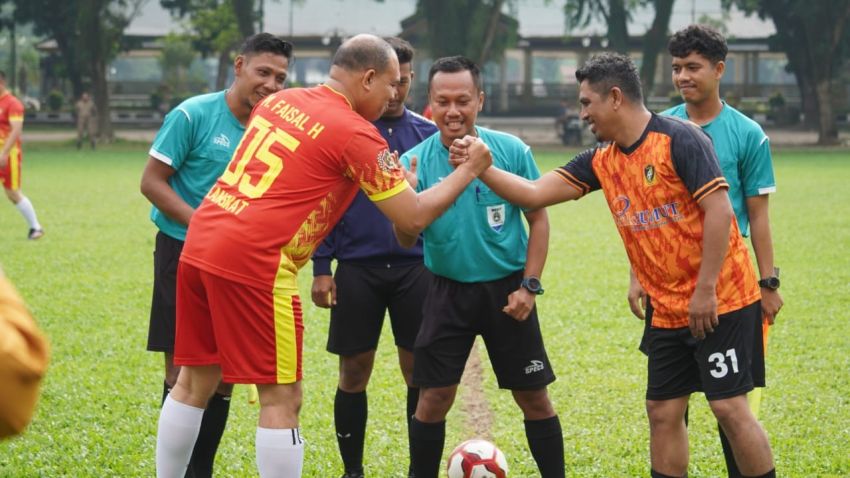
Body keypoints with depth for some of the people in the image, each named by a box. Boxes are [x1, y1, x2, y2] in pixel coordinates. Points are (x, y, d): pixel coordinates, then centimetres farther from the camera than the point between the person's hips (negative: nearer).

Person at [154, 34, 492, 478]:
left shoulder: (278, 101, 15)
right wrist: (468, 170, 10)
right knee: (282, 399, 1)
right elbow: (413, 218, -3)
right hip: (254, 263, -8)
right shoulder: (355, 134, -6)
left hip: (199, 244, 8)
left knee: (194, 383, 16)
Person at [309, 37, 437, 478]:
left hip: (416, 268, 1)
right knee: (354, 372, 4)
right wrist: (321, 268, -3)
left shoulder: (429, 135, 5)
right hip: (357, 269, -1)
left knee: (420, 372, 1)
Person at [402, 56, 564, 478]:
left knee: (534, 397, 5)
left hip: (506, 289, 0)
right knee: (433, 398, -2)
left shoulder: (512, 151, -11)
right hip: (449, 290, 0)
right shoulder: (416, 161, -10)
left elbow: (538, 219, -1)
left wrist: (529, 286, -8)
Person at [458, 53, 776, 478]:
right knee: (663, 411, 7)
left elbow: (719, 212, -19)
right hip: (667, 310, 8)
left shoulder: (680, 139, -15)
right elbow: (534, 194, 9)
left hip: (720, 301, -7)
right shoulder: (602, 161, 8)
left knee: (729, 407, -7)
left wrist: (705, 290, -20)